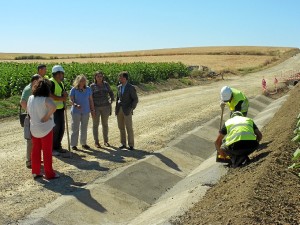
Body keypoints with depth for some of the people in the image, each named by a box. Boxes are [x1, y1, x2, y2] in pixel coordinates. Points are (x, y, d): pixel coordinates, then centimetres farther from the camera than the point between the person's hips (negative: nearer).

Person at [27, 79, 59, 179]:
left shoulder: (30, 98, 0)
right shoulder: (46, 99, -19)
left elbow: (28, 110, 12)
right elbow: (53, 107, -38)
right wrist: (47, 116, -25)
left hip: (34, 128, 5)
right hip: (45, 129, -5)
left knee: (35, 150, 15)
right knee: (47, 151, 5)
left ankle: (35, 172, 22)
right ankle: (49, 173, 13)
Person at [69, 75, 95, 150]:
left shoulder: (88, 89, 4)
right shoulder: (74, 89, -6)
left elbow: (91, 100, 9)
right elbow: (71, 100, -7)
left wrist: (92, 110, 8)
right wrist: (76, 105, -25)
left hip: (86, 111, 3)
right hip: (76, 112, -3)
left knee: (84, 128, 12)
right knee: (75, 128, 0)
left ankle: (83, 143, 24)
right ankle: (73, 144, 8)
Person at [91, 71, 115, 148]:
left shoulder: (106, 84, 3)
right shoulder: (92, 86, -4)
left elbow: (111, 93, 13)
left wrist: (111, 101, 3)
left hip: (105, 107, 2)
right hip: (96, 107, -2)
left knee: (105, 124, 9)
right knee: (96, 124, 2)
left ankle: (106, 141, 19)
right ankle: (96, 142, 11)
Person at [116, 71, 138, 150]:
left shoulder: (131, 87, -10)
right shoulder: (119, 87, 9)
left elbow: (135, 100, -9)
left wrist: (131, 108, -17)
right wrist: (116, 108, 11)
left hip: (127, 111, -6)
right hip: (119, 110, 6)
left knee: (129, 128, -4)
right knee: (121, 127, 8)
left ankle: (131, 145, 5)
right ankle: (123, 144, 17)